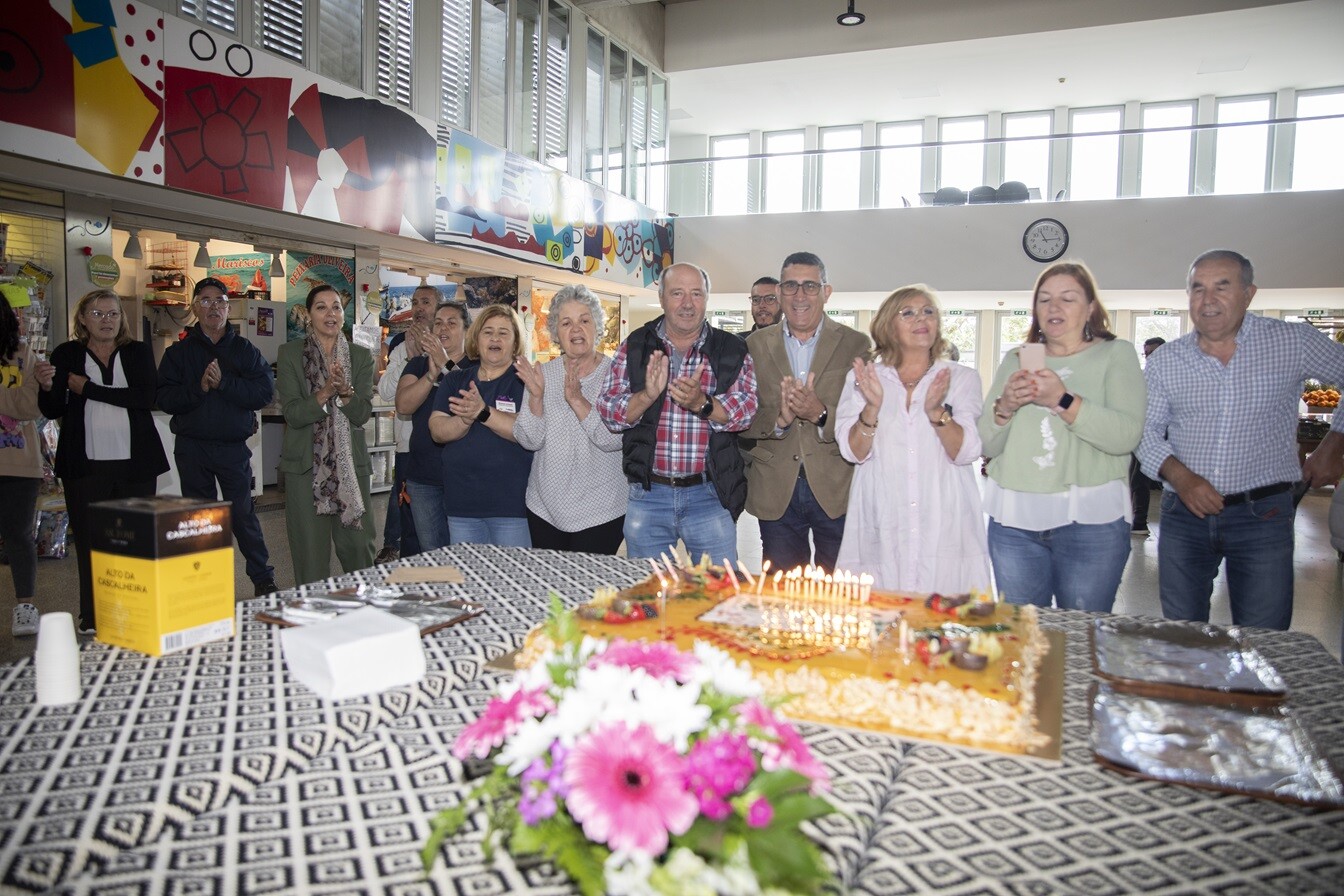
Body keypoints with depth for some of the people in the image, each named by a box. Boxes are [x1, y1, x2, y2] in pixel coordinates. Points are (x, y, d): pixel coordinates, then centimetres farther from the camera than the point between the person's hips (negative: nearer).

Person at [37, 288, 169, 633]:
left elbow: (147, 397, -9)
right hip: (86, 464, 0)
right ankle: (91, 620, 9)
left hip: (135, 463, 0)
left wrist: (88, 389, -10)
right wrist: (47, 388, -14)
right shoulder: (67, 355, 8)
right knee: (89, 541, 1)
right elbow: (51, 411, 6)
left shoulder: (139, 352, 8)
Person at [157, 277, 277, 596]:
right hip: (192, 447, 2)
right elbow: (165, 399, -3)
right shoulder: (178, 352, 8)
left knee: (242, 513, 0)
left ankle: (263, 579, 10)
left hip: (233, 447, -1)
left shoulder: (245, 350, 5)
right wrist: (199, 387, -17)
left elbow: (265, 391, -9)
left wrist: (224, 383, -18)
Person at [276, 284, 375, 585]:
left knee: (359, 547, 2)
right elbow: (293, 414, -6)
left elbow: (363, 414, -2)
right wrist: (326, 391, -21)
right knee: (310, 552, 2)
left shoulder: (361, 356, 8)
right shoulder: (290, 352, 3)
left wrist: (345, 390, -21)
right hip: (305, 464, -1)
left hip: (351, 463, 1)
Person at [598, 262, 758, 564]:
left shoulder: (732, 350, 2)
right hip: (647, 494, 1)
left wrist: (701, 403, -28)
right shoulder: (634, 347, 4)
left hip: (710, 495, -1)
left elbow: (746, 410, -9)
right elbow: (608, 412, -3)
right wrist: (647, 395, -22)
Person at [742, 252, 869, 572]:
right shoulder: (756, 345, 7)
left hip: (837, 492, -1)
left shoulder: (857, 345, 1)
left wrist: (821, 414, -21)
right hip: (776, 493, 2)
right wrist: (778, 419, -16)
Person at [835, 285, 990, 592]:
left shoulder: (962, 378, 8)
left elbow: (966, 452, -4)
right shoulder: (861, 378, 8)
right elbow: (854, 452, -2)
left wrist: (936, 411, -21)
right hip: (881, 531, 0)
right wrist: (872, 407, -19)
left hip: (944, 530, 0)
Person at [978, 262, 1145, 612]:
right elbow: (986, 445, 6)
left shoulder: (1115, 354, 5)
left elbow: (1126, 435, -12)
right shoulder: (1016, 360, 13)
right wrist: (1004, 407, -12)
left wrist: (1062, 400, -21)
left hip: (1090, 520, -2)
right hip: (1014, 518, 3)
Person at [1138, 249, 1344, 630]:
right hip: (1183, 515, 2)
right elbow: (1146, 431, 3)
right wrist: (1179, 476, -13)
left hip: (1263, 515, -1)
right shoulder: (1164, 360, 4)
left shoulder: (1294, 342, -1)